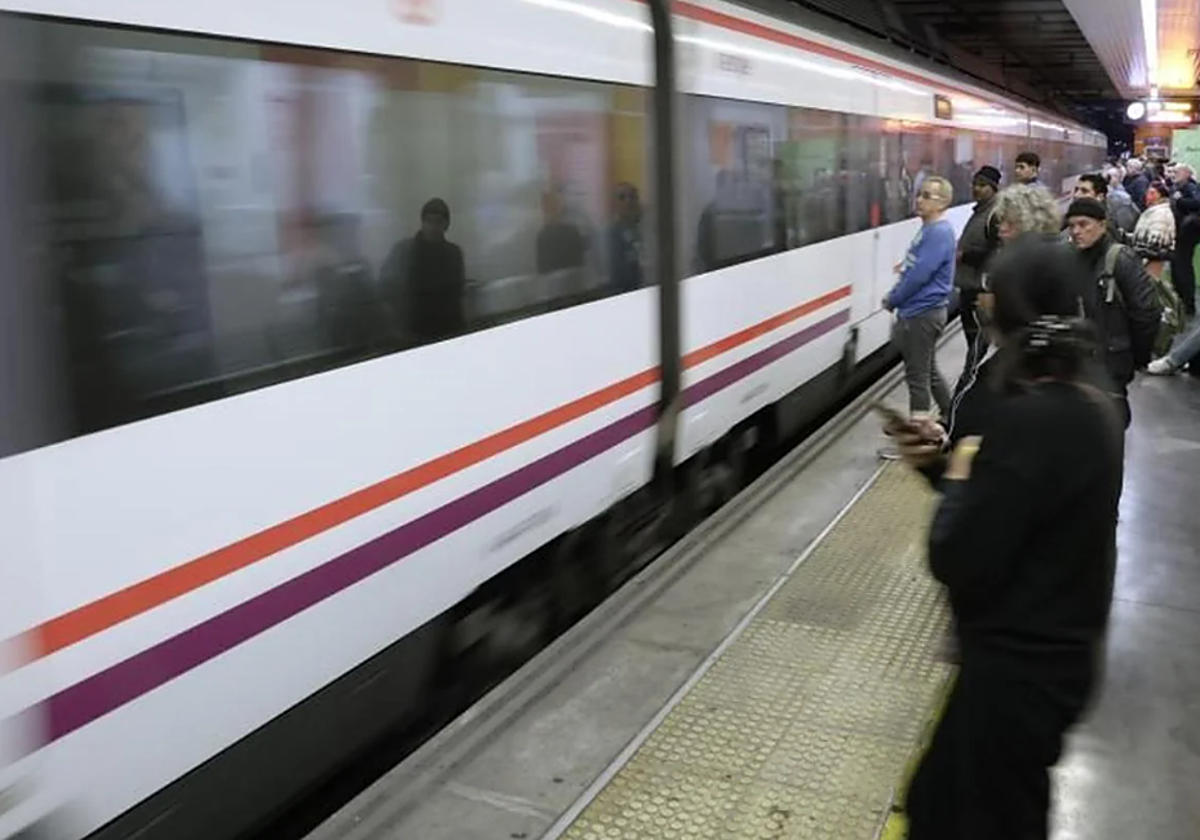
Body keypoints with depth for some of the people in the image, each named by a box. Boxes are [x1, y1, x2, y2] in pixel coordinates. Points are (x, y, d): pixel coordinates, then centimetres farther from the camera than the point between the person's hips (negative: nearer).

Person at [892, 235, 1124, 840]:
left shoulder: (1026, 420, -28)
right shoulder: (1087, 406, 2)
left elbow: (957, 564, -25)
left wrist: (957, 479, -10)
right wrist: (946, 464, 3)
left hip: (1017, 668, -9)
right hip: (1053, 653, 9)